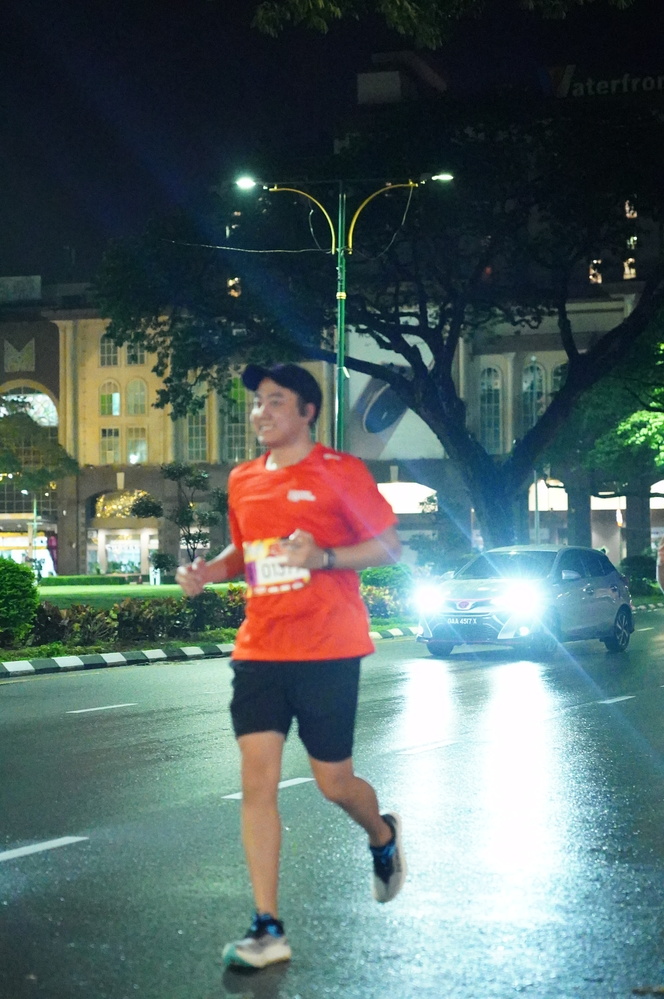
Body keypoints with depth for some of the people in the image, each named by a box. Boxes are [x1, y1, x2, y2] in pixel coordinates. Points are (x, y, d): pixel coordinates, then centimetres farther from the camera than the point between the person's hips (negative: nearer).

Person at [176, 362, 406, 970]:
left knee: (334, 782, 3)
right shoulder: (244, 481, 11)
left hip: (327, 652, -4)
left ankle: (383, 837, 40)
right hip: (259, 652, 4)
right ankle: (268, 929, -4)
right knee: (257, 780, -6)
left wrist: (322, 556, -20)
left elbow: (389, 547, -5)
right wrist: (208, 571, 5)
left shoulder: (339, 472, -5)